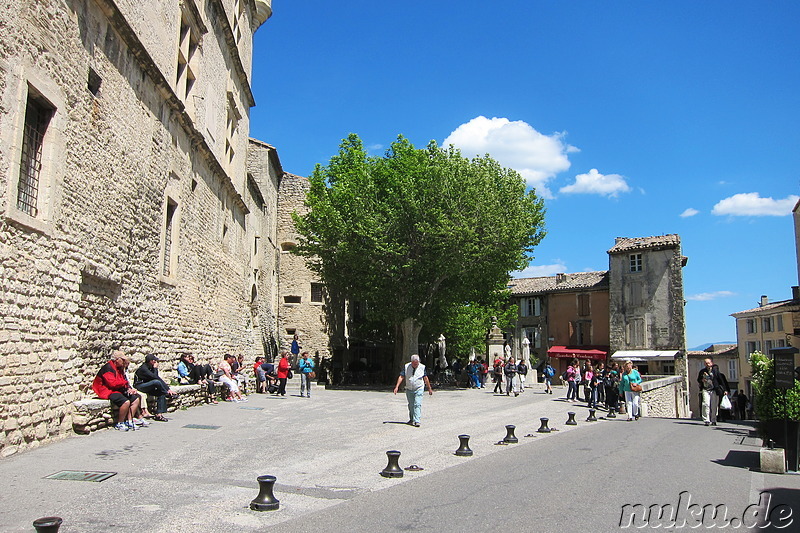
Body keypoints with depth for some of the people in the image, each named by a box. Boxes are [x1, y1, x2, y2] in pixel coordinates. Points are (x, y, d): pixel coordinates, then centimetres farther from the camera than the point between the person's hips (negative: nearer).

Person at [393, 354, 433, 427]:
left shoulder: (422, 367, -3)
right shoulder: (406, 367, -2)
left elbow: (426, 378, 6)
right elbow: (401, 377, -4)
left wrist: (429, 389, 11)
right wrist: (397, 386, -13)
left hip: (419, 389, -2)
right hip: (409, 390, 2)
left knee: (417, 405, -13)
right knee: (411, 405, 12)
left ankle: (416, 421, -16)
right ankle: (411, 420, 28)